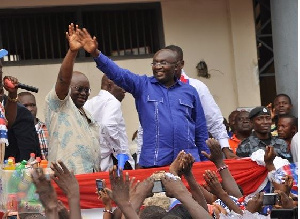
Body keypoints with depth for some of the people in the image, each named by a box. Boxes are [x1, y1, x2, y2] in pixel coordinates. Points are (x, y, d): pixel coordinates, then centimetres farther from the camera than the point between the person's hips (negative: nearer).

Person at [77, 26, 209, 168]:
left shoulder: (189, 92, 14)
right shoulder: (143, 86, 10)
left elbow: (201, 132, 15)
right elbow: (117, 74, -6)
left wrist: (206, 162, 11)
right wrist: (96, 54, -21)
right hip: (154, 163, -1)